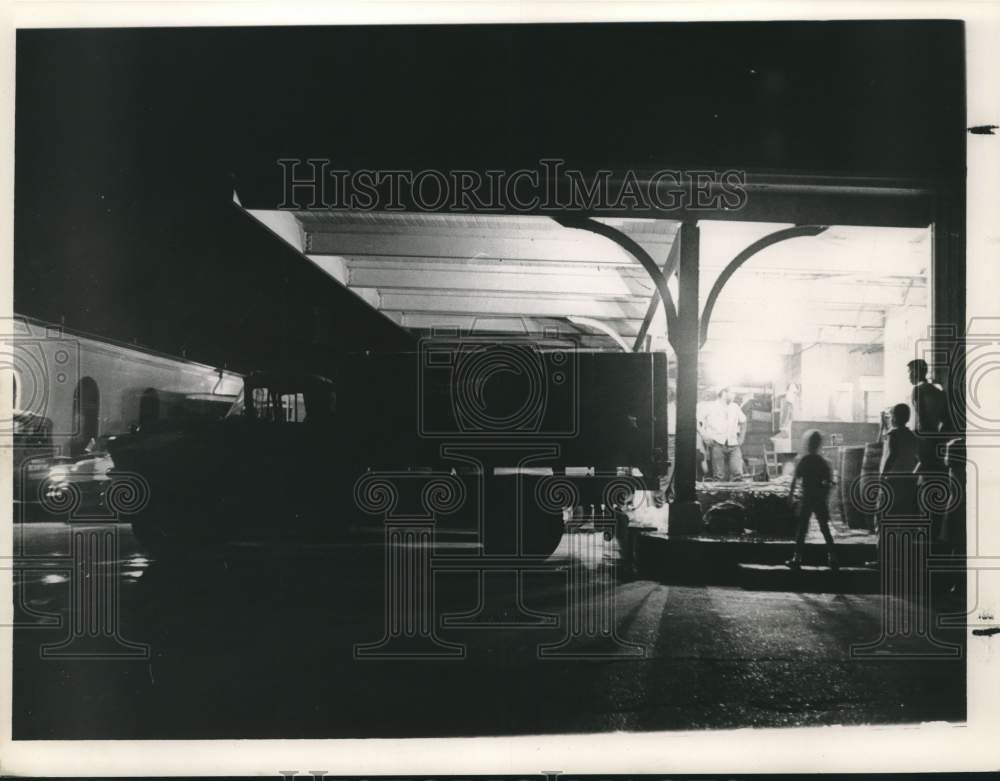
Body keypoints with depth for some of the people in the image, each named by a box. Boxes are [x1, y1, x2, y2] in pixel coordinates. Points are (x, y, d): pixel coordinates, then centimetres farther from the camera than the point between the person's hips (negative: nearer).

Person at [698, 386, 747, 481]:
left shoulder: (735, 407, 20)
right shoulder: (710, 406, 7)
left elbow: (743, 422, 32)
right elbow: (698, 422, 3)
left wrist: (741, 437, 19)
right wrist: (704, 435, -9)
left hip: (733, 444, 3)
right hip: (717, 444, -3)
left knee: (738, 474, -12)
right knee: (719, 476, -9)